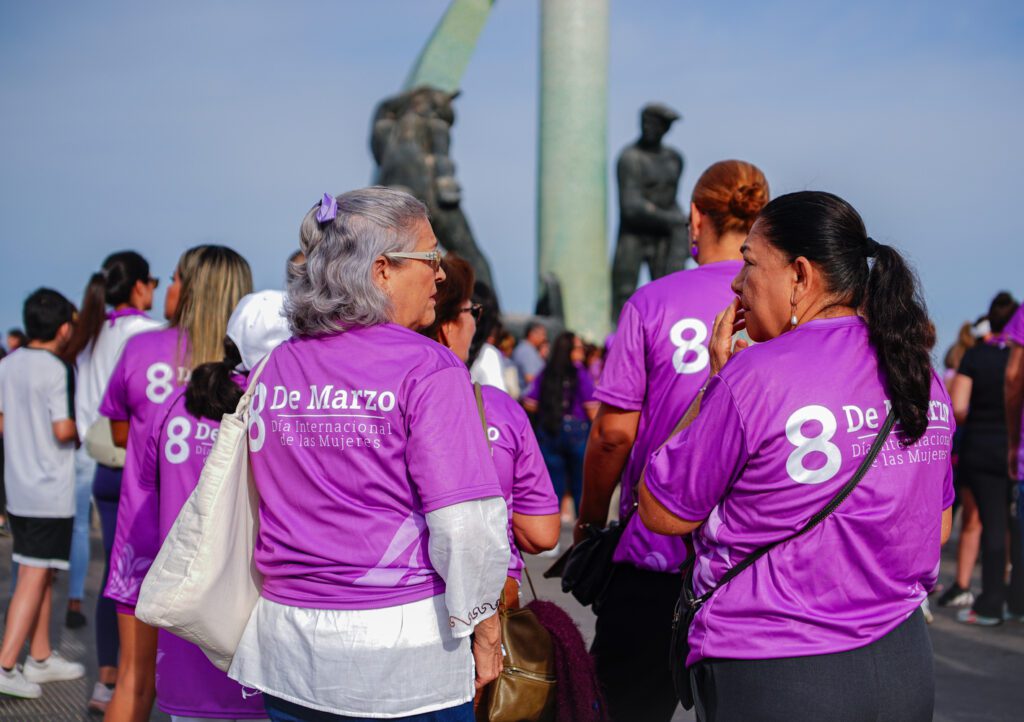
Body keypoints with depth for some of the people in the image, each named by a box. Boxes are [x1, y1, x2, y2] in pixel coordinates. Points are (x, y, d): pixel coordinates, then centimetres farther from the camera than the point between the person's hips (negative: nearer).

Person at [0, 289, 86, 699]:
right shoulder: (57, 370, -16)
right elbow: (63, 430, -20)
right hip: (50, 491, -8)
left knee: (42, 573, 17)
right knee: (34, 578, -4)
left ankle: (41, 657, 24)